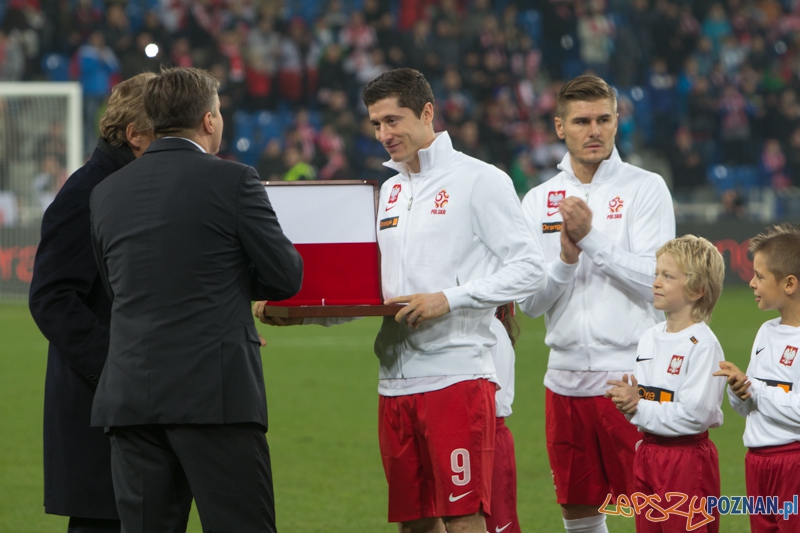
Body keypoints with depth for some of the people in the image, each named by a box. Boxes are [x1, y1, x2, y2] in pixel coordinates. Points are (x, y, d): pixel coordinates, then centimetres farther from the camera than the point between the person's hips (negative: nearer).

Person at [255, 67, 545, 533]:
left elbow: (530, 268, -8)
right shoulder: (388, 192, 19)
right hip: (397, 383, 7)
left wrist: (449, 299, -17)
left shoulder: (478, 181, -3)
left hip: (458, 374, -7)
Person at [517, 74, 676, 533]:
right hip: (567, 377, 4)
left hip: (631, 375, -4)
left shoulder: (645, 188, -1)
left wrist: (591, 237, -15)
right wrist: (565, 258, -12)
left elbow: (655, 279, -10)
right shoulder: (539, 200, 10)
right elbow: (529, 301, 5)